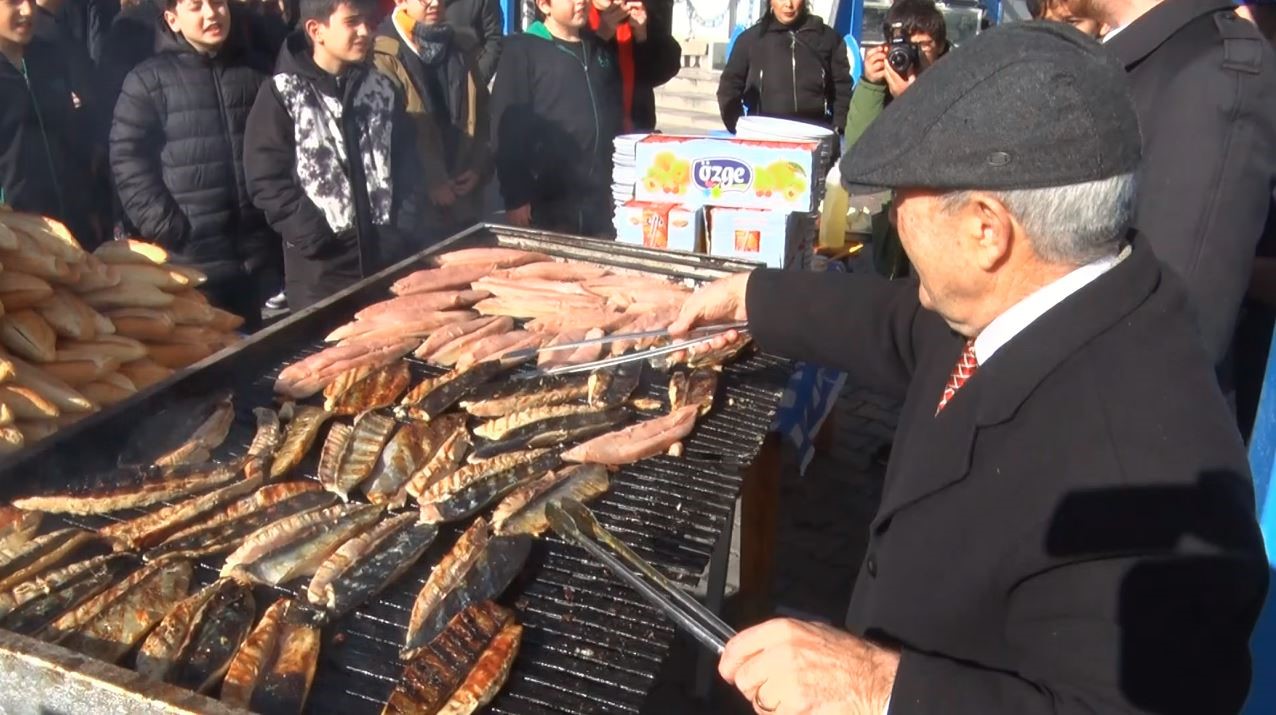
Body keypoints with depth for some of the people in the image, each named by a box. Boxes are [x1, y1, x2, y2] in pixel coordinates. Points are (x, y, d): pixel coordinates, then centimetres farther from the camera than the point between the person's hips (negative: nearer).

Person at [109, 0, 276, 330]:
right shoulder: (148, 80, 1)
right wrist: (168, 231, -11)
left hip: (261, 256, 3)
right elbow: (128, 160, -3)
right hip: (192, 261, -3)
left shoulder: (258, 70, 13)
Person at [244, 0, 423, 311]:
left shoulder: (383, 89, 9)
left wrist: (404, 231, 1)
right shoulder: (281, 95, -4)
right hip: (321, 267, -3)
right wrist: (316, 239, -14)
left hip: (387, 256, 4)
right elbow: (268, 179, -8)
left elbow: (405, 165, 13)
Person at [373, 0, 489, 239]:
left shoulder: (463, 47, 12)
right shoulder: (386, 57, -7)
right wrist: (430, 182, -12)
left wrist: (479, 168, 1)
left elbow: (483, 113, 15)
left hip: (465, 196, 5)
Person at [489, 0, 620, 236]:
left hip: (603, 201, 5)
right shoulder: (522, 50, -4)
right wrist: (515, 198, -13)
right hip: (550, 203, -5)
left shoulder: (600, 48, 14)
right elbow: (508, 127, -8)